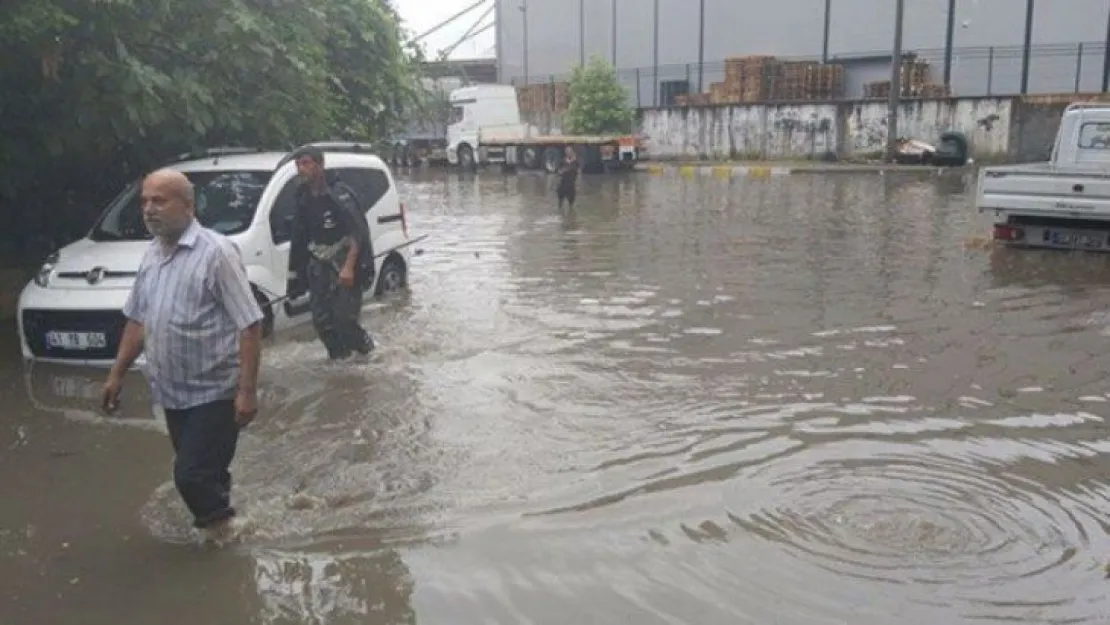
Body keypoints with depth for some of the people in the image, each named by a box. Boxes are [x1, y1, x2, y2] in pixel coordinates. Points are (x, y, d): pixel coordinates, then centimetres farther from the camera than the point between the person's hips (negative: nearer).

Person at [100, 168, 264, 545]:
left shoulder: (216, 251, -16)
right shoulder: (151, 255, 8)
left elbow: (249, 325, -18)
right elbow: (137, 320, 18)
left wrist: (247, 390, -22)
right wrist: (116, 375, 16)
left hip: (213, 391, -7)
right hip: (173, 392, 7)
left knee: (193, 475, -5)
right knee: (199, 472, 16)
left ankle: (220, 525, 20)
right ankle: (219, 526, 33)